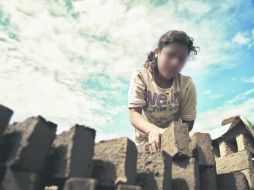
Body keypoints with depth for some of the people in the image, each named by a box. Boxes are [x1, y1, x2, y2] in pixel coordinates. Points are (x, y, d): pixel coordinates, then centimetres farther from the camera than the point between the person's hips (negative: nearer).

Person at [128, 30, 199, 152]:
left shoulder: (187, 84, -16)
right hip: (145, 141, 0)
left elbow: (188, 121, -12)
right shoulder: (140, 76, -19)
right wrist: (152, 130, -47)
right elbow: (134, 114, -27)